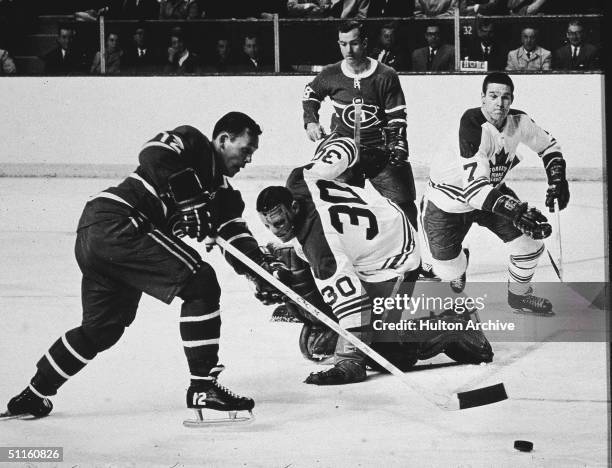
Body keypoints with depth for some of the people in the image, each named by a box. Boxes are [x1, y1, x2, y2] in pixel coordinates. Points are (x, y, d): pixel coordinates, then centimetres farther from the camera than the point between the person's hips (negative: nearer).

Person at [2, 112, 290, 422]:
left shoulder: (220, 190, 24)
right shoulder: (191, 142, 0)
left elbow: (236, 234, 16)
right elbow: (153, 154, -19)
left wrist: (265, 273, 2)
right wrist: (189, 202, -19)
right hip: (114, 222, -10)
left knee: (102, 329, 21)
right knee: (200, 284, -12)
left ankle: (32, 396, 33)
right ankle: (203, 387, -12)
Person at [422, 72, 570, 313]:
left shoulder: (519, 121, -14)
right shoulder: (473, 125, -35)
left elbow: (547, 144, 9)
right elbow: (475, 188, -43)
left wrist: (557, 179, -7)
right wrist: (517, 211, -51)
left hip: (492, 189, 6)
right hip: (449, 201, -5)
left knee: (530, 243, -5)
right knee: (449, 270, -4)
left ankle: (519, 294, 23)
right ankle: (457, 261, 36)